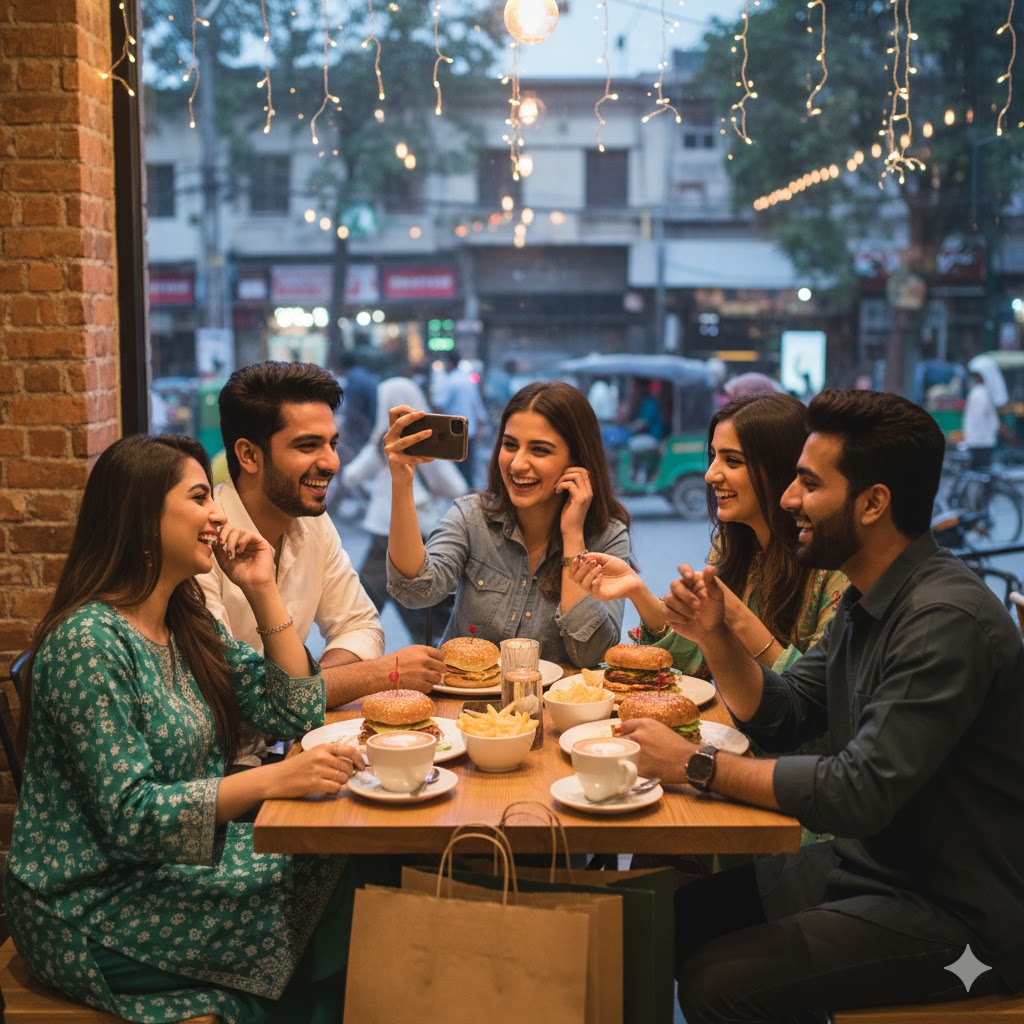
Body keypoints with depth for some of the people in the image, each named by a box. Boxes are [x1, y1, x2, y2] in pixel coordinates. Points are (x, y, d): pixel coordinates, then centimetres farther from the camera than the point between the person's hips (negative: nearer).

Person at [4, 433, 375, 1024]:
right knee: (325, 876, -15)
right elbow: (127, 814, -25)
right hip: (93, 915, -8)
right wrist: (273, 780, -34)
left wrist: (263, 591, -3)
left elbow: (298, 712, 5)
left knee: (338, 858, -10)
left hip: (171, 861, 8)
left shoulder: (189, 624, 6)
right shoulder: (89, 640, -21)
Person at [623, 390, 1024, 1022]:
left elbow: (858, 793, -29)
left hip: (949, 910, -9)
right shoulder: (867, 601, 6)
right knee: (680, 918, 1)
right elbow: (781, 718, 12)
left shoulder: (946, 620, -26)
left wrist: (697, 766, -23)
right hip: (864, 863, 9)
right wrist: (715, 636, -5)